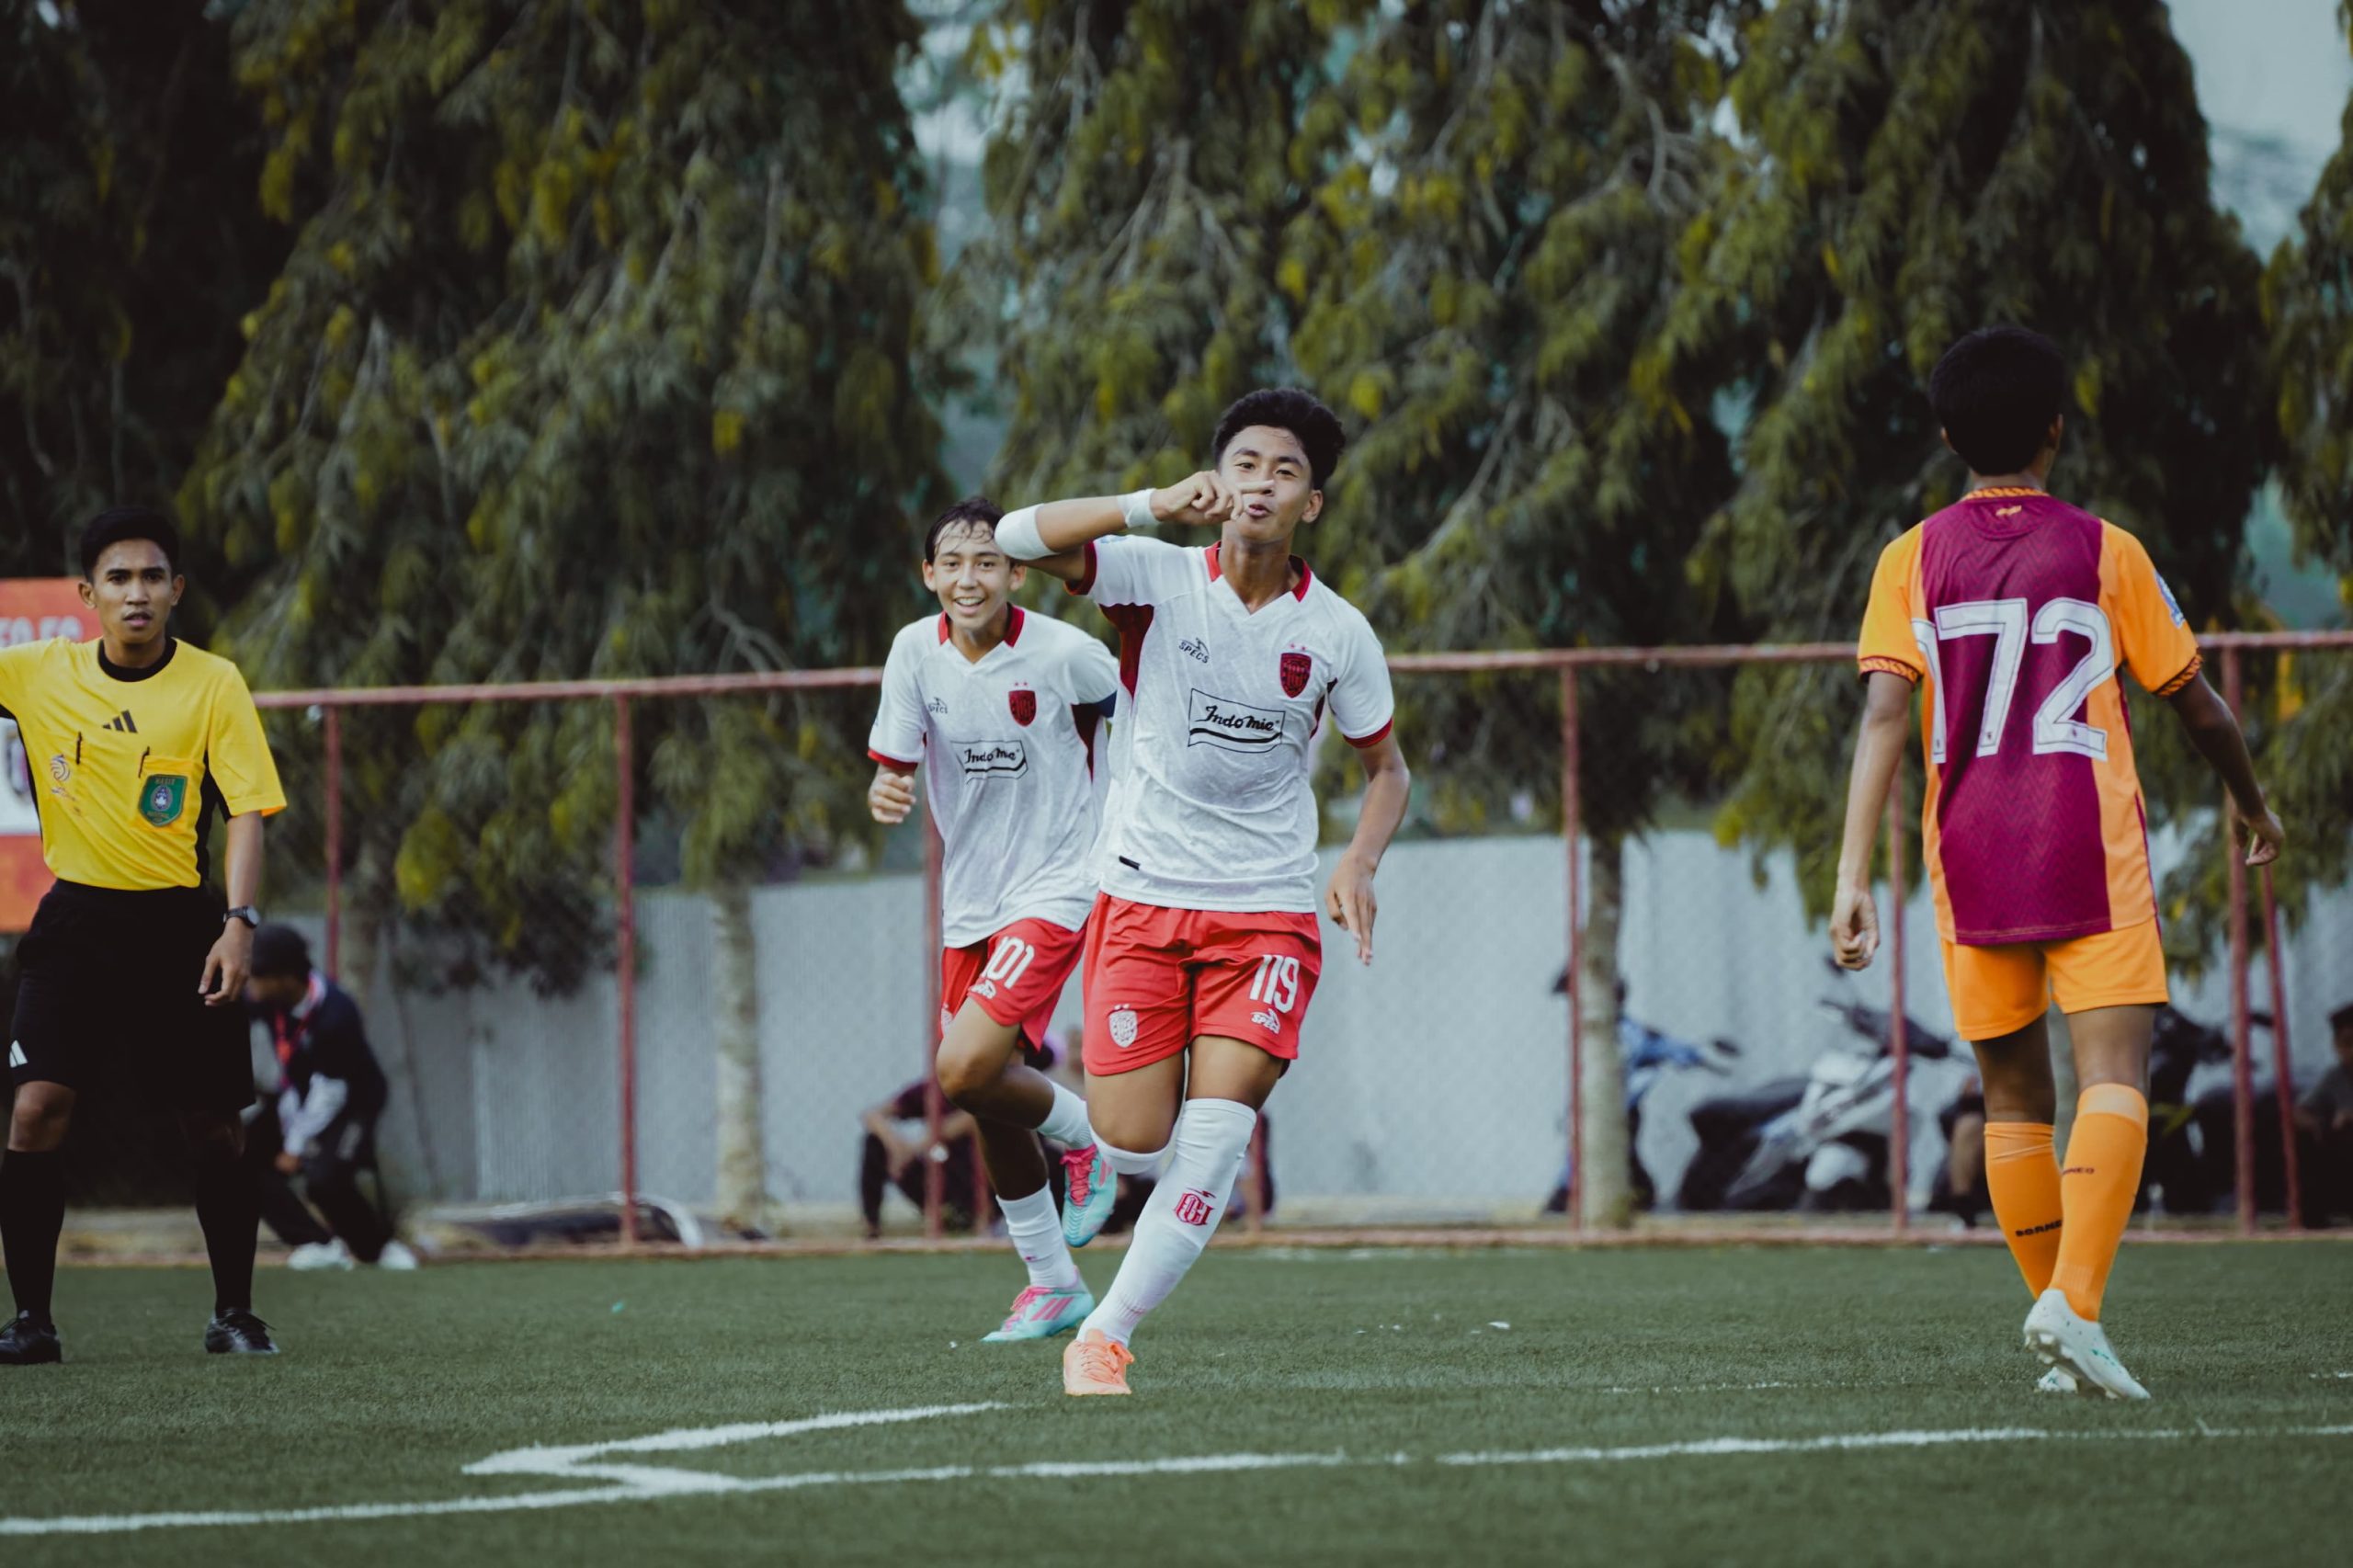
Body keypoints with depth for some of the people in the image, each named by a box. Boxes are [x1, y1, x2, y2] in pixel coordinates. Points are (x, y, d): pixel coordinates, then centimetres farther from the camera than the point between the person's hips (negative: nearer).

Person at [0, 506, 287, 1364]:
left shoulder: (214, 684, -4)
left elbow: (247, 812, -6)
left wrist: (239, 923, -17)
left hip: (179, 922, -1)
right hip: (76, 920, 1)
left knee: (216, 1128, 3)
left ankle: (234, 1313, 20)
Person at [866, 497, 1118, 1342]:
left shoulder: (1065, 654, -16)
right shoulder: (916, 652, -6)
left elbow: (1124, 706, 5)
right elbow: (893, 762, -4)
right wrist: (885, 794, -27)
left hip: (1056, 885, -5)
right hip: (970, 897, 5)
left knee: (966, 1070, -22)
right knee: (989, 1106, 10)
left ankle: (1083, 1135, 8)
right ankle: (1053, 1284, 27)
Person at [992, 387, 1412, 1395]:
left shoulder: (1338, 634, -1)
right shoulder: (1157, 577, -6)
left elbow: (1386, 767, 13)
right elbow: (1018, 542, -21)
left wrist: (1359, 862, -7)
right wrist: (1150, 507, -32)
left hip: (1270, 910, 1)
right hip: (1142, 897, -1)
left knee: (1216, 1129, -16)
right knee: (1135, 1145, -6)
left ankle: (1107, 1333, -6)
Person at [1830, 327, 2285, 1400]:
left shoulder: (1912, 560, 6)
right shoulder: (2104, 551, 4)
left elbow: (1882, 713, -7)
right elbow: (2199, 707, 10)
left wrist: (1853, 873, -11)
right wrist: (2254, 807, 28)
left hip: (1969, 855, 3)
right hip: (2091, 849, -3)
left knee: (2013, 1099, 13)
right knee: (2113, 1078, -9)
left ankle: (2060, 1325, 15)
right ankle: (2074, 1303, -28)